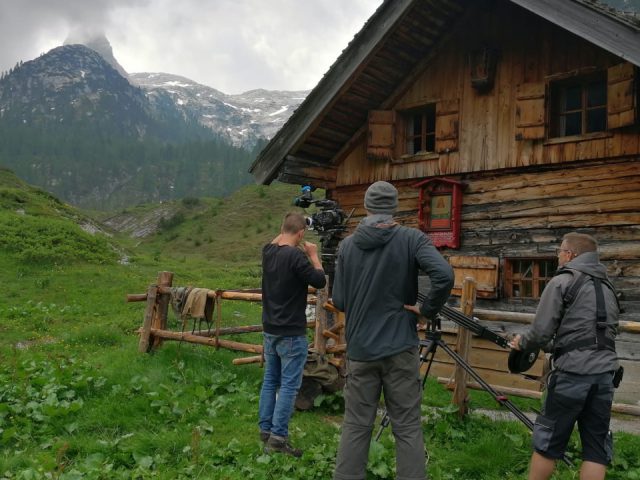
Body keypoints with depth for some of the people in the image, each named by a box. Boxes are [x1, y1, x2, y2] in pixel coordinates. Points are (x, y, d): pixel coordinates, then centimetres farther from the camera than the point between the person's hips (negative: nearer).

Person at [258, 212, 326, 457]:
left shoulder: (268, 252, 3)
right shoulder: (296, 256, -20)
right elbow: (320, 281, -11)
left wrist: (284, 233, 22)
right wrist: (313, 255, -1)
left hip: (270, 330, 8)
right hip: (292, 333, -8)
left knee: (270, 380, 15)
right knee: (289, 385, -1)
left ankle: (265, 430, 22)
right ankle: (278, 438, 1)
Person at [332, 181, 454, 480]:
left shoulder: (347, 245, 3)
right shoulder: (411, 239, -5)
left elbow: (338, 301, 3)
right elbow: (444, 276, -21)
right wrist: (427, 310, -7)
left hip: (359, 349, 2)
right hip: (400, 349, -2)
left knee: (355, 426, 11)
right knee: (407, 427, 7)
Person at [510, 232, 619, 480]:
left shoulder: (562, 281, -4)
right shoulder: (607, 286, 17)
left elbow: (541, 332, -8)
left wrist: (521, 342, 11)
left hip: (572, 373, -6)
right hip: (604, 374, 6)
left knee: (548, 441, 6)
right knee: (596, 446, 10)